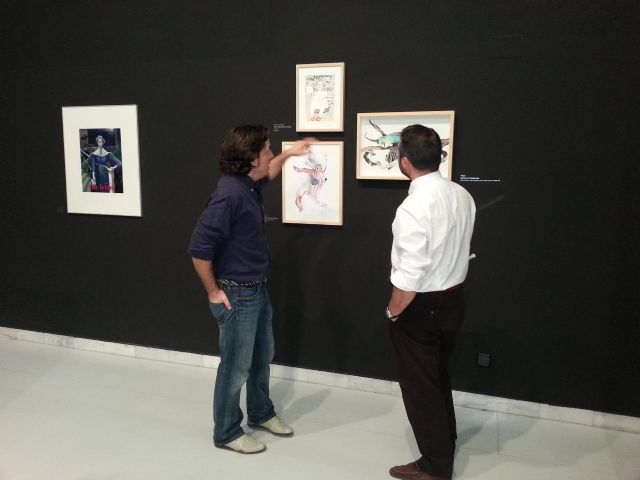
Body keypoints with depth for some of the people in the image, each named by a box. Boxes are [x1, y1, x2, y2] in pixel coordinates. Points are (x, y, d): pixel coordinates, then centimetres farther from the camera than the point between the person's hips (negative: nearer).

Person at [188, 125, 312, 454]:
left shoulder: (249, 184, 4)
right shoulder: (230, 193, -26)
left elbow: (267, 175, 32)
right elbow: (199, 247, -26)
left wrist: (288, 155, 28)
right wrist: (213, 291, -18)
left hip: (257, 290, 10)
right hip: (237, 295, -10)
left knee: (262, 357, 23)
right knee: (236, 367, 7)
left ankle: (261, 413, 43)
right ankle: (226, 433, 27)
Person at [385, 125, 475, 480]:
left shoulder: (413, 208, -26)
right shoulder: (462, 196, -2)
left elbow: (409, 276, -26)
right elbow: (456, 249, 7)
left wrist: (393, 312, -11)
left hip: (420, 306, -8)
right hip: (453, 298, 8)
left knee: (419, 384, 11)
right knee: (438, 375, 27)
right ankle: (445, 443, 47)